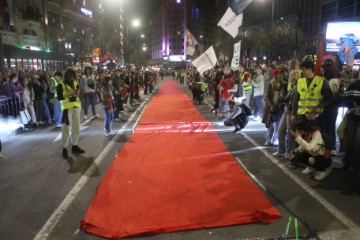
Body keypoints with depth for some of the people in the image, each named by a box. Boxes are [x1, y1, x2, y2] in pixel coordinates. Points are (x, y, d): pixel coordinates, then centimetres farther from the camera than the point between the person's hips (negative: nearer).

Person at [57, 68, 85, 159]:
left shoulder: (75, 84, 11)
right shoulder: (61, 85, -3)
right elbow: (59, 97, -11)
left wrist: (77, 93, -3)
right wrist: (69, 93, -17)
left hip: (76, 107, 5)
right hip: (67, 108, -5)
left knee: (76, 127, 10)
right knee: (66, 129, -4)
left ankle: (74, 146, 22)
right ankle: (64, 148, 4)